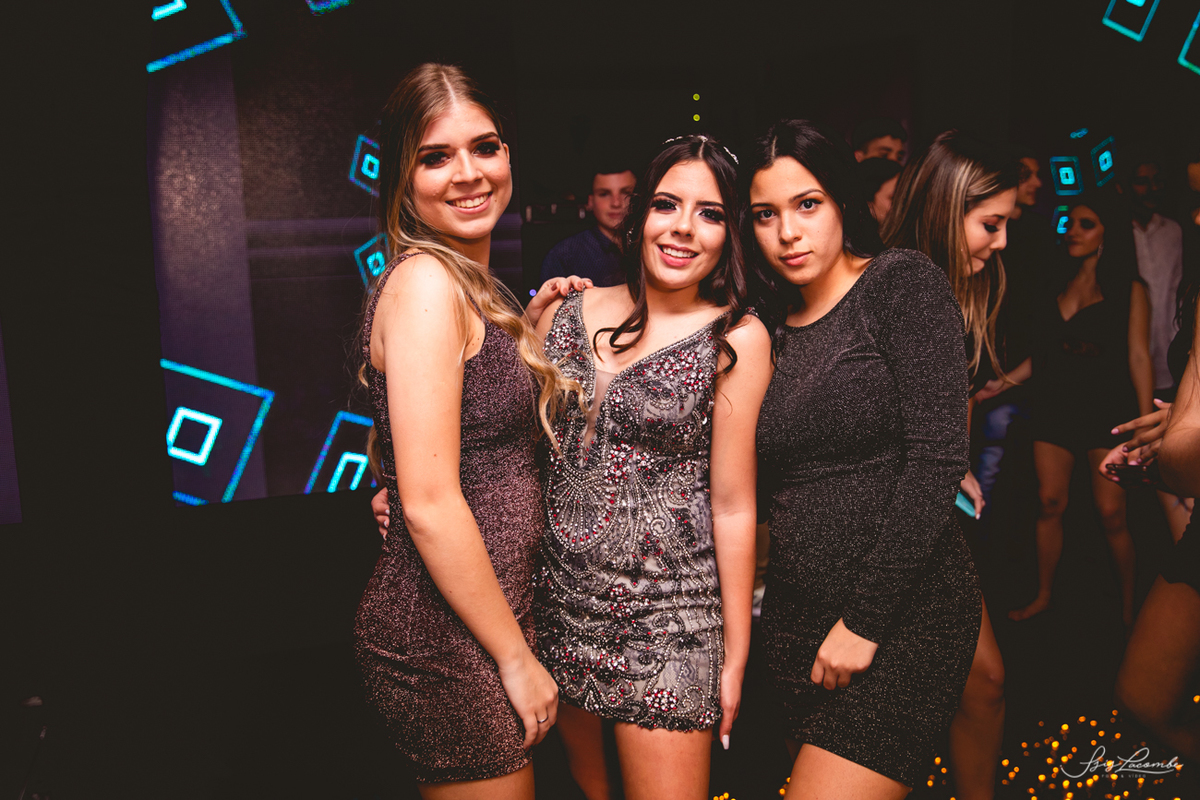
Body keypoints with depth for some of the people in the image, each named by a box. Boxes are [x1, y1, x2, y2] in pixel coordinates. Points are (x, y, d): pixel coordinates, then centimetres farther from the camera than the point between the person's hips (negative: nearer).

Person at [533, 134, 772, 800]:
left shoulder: (737, 338, -8)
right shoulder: (568, 310, 1)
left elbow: (732, 505, -7)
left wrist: (735, 656, -2)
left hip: (664, 613, -3)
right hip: (556, 593, 4)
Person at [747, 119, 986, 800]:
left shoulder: (903, 283, -7)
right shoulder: (772, 327, 9)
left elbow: (938, 456, -15)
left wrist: (866, 617, -16)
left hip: (907, 611, -5)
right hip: (797, 616, 6)